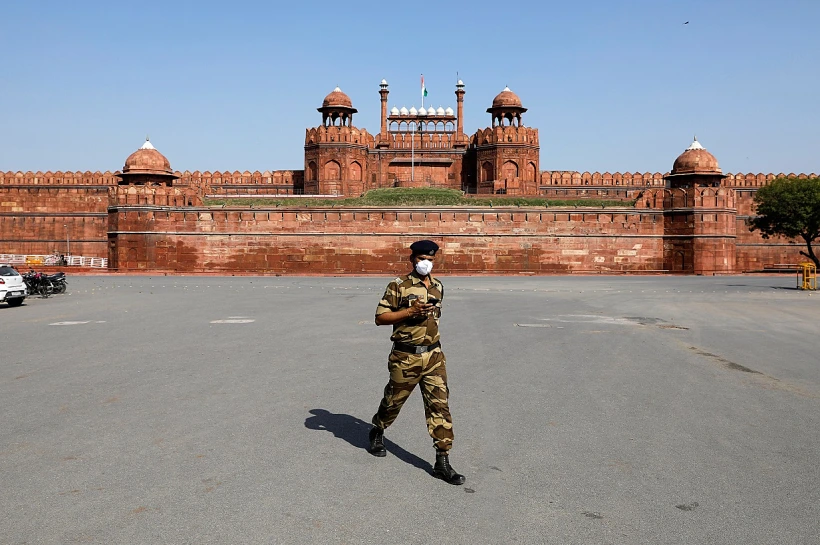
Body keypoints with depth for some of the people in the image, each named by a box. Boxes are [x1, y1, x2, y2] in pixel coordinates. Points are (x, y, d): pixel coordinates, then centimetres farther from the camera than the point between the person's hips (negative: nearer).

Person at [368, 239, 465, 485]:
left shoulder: (438, 286, 10)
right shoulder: (399, 285, -8)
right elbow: (380, 317, -11)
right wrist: (410, 311, -19)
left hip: (433, 355, 4)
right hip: (405, 356, -4)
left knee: (439, 404, -2)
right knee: (394, 400, 13)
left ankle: (442, 461, 2)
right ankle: (377, 432, 44)